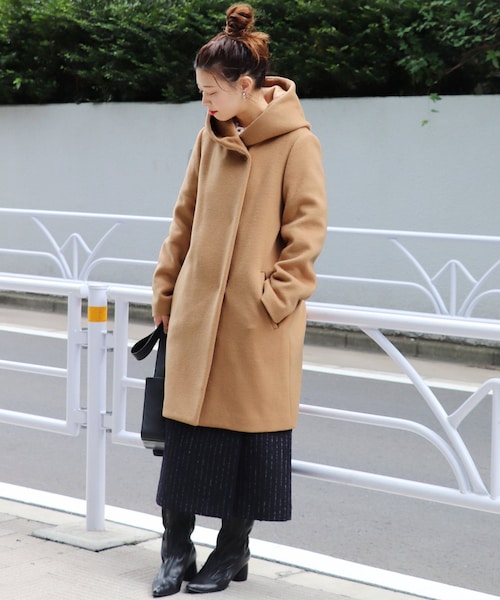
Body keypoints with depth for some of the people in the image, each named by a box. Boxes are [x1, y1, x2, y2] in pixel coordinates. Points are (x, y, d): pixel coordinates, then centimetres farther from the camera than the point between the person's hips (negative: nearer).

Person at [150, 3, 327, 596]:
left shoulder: (295, 142, -8)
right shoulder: (210, 139, 9)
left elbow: (308, 227, -9)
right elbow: (185, 219, 14)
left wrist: (277, 296, -13)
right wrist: (166, 290, 11)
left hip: (257, 324, -5)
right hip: (197, 313, 5)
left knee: (251, 434, 5)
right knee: (185, 431, 5)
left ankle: (233, 552, 19)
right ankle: (176, 551, 16)